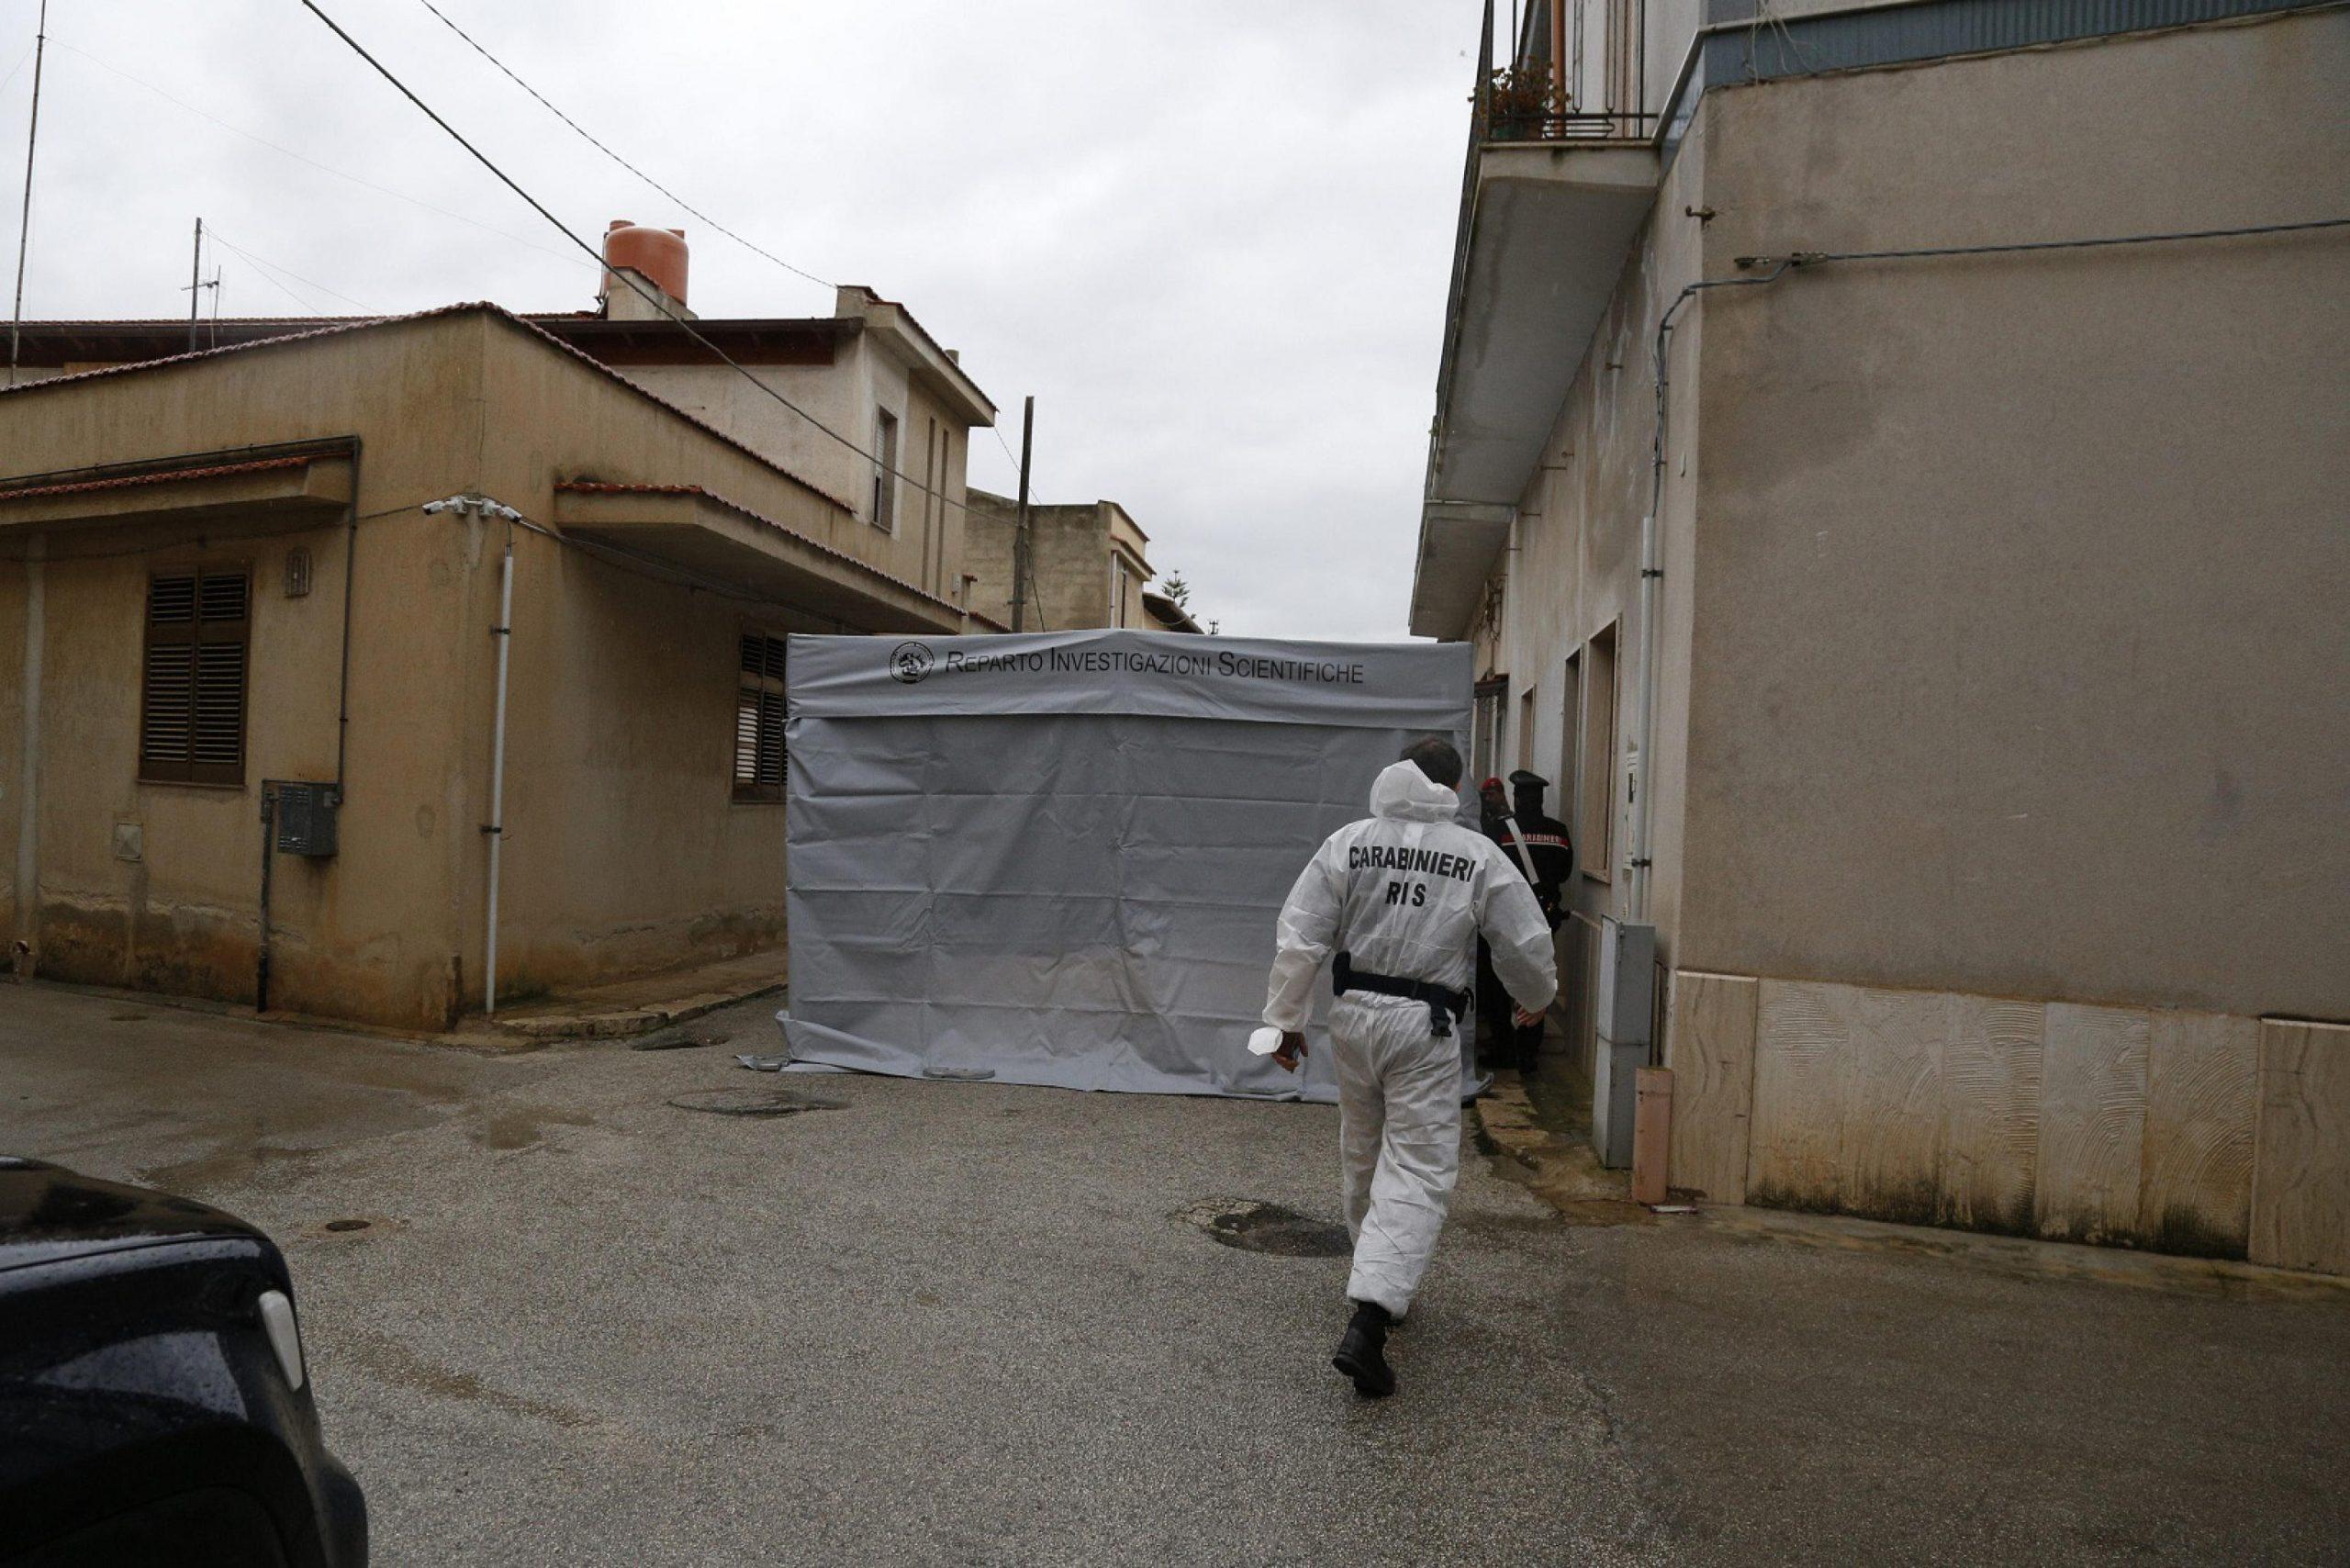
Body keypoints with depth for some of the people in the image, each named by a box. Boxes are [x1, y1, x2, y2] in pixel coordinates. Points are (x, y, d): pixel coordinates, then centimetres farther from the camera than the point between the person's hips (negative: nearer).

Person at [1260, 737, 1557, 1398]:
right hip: (1424, 1027, -3)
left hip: (1353, 1015, 3)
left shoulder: (1349, 842, 0)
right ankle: (1367, 1322, -15)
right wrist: (1535, 998, 25)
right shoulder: (1480, 855, -3)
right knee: (1420, 1171, -1)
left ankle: (1382, 1286, 38)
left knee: (1364, 1159, 20)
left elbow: (1299, 936, -3)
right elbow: (1526, 945, 4)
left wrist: (1284, 1018, 5)